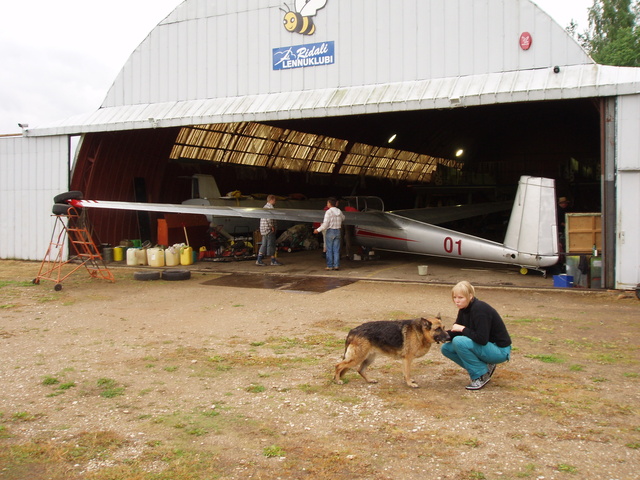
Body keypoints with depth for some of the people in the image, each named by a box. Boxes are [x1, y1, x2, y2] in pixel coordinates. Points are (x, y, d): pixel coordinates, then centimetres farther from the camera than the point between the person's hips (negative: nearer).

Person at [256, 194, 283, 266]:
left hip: (263, 229, 10)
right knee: (271, 244, -4)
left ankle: (259, 260, 7)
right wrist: (272, 226, -17)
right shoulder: (270, 207, -13)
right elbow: (269, 217, -26)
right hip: (269, 229, -10)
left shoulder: (265, 206, 20)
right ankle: (273, 261, 1)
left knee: (264, 245, 10)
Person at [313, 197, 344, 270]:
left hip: (330, 231, -5)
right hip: (338, 231, 5)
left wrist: (318, 230, -7)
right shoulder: (339, 211, 5)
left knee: (329, 250, 2)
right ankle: (336, 265, 6)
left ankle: (330, 266, 4)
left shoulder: (328, 212, -13)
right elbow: (343, 219, 24)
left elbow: (325, 224, -16)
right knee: (336, 250, 8)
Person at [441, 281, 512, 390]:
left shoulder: (480, 309, -25)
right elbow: (456, 332, 7)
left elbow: (482, 339, -29)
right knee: (446, 348, 0)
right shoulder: (464, 309, 1)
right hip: (486, 346, 9)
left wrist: (463, 329, -19)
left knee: (459, 342, -27)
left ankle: (481, 375, -10)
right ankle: (486, 367, 8)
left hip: (500, 350, -9)